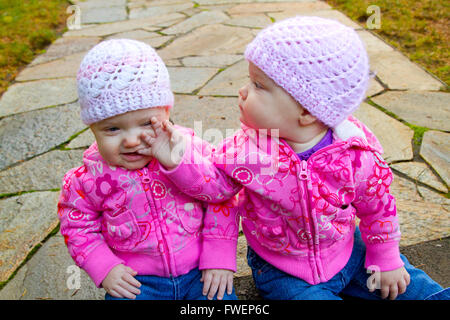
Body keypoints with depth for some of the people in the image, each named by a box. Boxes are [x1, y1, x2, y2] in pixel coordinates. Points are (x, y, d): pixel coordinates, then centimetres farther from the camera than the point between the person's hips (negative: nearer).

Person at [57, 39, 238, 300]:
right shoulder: (89, 179, -10)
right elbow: (78, 226, 5)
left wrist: (220, 258, -8)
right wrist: (104, 268, -7)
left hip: (199, 271, 0)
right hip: (136, 280, 1)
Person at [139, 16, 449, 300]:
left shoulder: (358, 153, -23)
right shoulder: (247, 147, -23)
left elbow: (377, 207, -8)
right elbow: (211, 182, -14)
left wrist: (385, 260, 4)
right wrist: (176, 157, -32)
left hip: (347, 254, 1)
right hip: (281, 272, -1)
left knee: (406, 286, 10)